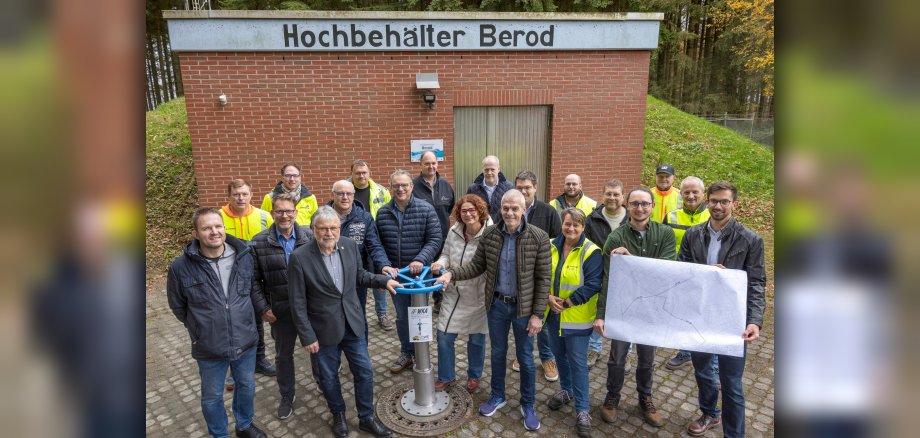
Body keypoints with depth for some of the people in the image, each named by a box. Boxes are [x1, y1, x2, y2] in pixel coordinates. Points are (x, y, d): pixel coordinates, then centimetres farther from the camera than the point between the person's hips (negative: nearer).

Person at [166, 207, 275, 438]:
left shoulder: (244, 256, -9)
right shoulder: (181, 267, -16)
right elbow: (178, 307, 0)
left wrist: (263, 309, 2)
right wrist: (201, 327, 6)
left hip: (245, 341, 3)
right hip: (209, 348, -2)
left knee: (247, 387, 24)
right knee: (212, 397, 19)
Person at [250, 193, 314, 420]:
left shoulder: (310, 236, -8)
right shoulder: (259, 242, -8)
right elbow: (255, 280, -2)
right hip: (281, 311, 0)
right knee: (283, 355, 18)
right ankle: (287, 397, 40)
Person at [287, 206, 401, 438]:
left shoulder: (350, 246, -6)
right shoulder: (299, 257, -18)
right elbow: (298, 303, -13)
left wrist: (384, 280, -3)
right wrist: (307, 337, -12)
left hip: (352, 323, 3)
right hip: (324, 328, -3)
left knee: (364, 371, 11)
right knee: (329, 377, 16)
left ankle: (367, 417, 32)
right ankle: (338, 415, 43)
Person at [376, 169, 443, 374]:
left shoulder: (426, 209, -9)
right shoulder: (382, 213, 1)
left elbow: (435, 239, -12)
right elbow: (377, 244, 3)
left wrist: (420, 260, -24)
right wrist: (384, 265, -11)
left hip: (420, 272, -3)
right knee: (402, 316, 15)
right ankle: (406, 354, 34)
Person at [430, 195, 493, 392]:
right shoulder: (453, 231, -3)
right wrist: (441, 263, -10)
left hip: (477, 296, -4)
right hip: (454, 294, 4)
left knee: (476, 339, 15)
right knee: (444, 337, 7)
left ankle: (474, 376, 40)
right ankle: (446, 377, 31)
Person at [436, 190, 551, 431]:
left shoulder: (538, 238, -15)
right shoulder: (489, 234, -7)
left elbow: (543, 278, -11)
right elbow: (477, 266, 1)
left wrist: (537, 314, -12)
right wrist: (452, 273, -16)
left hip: (524, 307, -2)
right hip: (496, 304, 3)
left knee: (525, 358, 13)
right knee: (498, 353, 20)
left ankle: (528, 405, 35)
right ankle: (497, 396, 42)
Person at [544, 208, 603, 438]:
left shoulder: (591, 252, -13)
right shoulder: (551, 247, 3)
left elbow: (593, 284, -18)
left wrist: (567, 302, -20)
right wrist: (548, 298, -12)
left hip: (576, 317, -5)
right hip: (553, 313, 5)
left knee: (578, 362, 0)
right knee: (559, 355, 20)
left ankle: (583, 411, 13)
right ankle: (566, 390, 43)